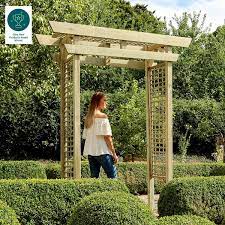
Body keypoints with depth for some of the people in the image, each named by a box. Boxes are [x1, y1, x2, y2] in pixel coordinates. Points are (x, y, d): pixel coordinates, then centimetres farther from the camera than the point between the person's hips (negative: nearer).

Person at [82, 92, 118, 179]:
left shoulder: (88, 117, 12)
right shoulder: (102, 116, -8)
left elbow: (85, 136, 14)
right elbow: (107, 137, -11)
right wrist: (114, 153, -7)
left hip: (90, 152, 7)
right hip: (102, 152, -7)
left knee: (94, 177, 8)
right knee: (113, 176, -4)